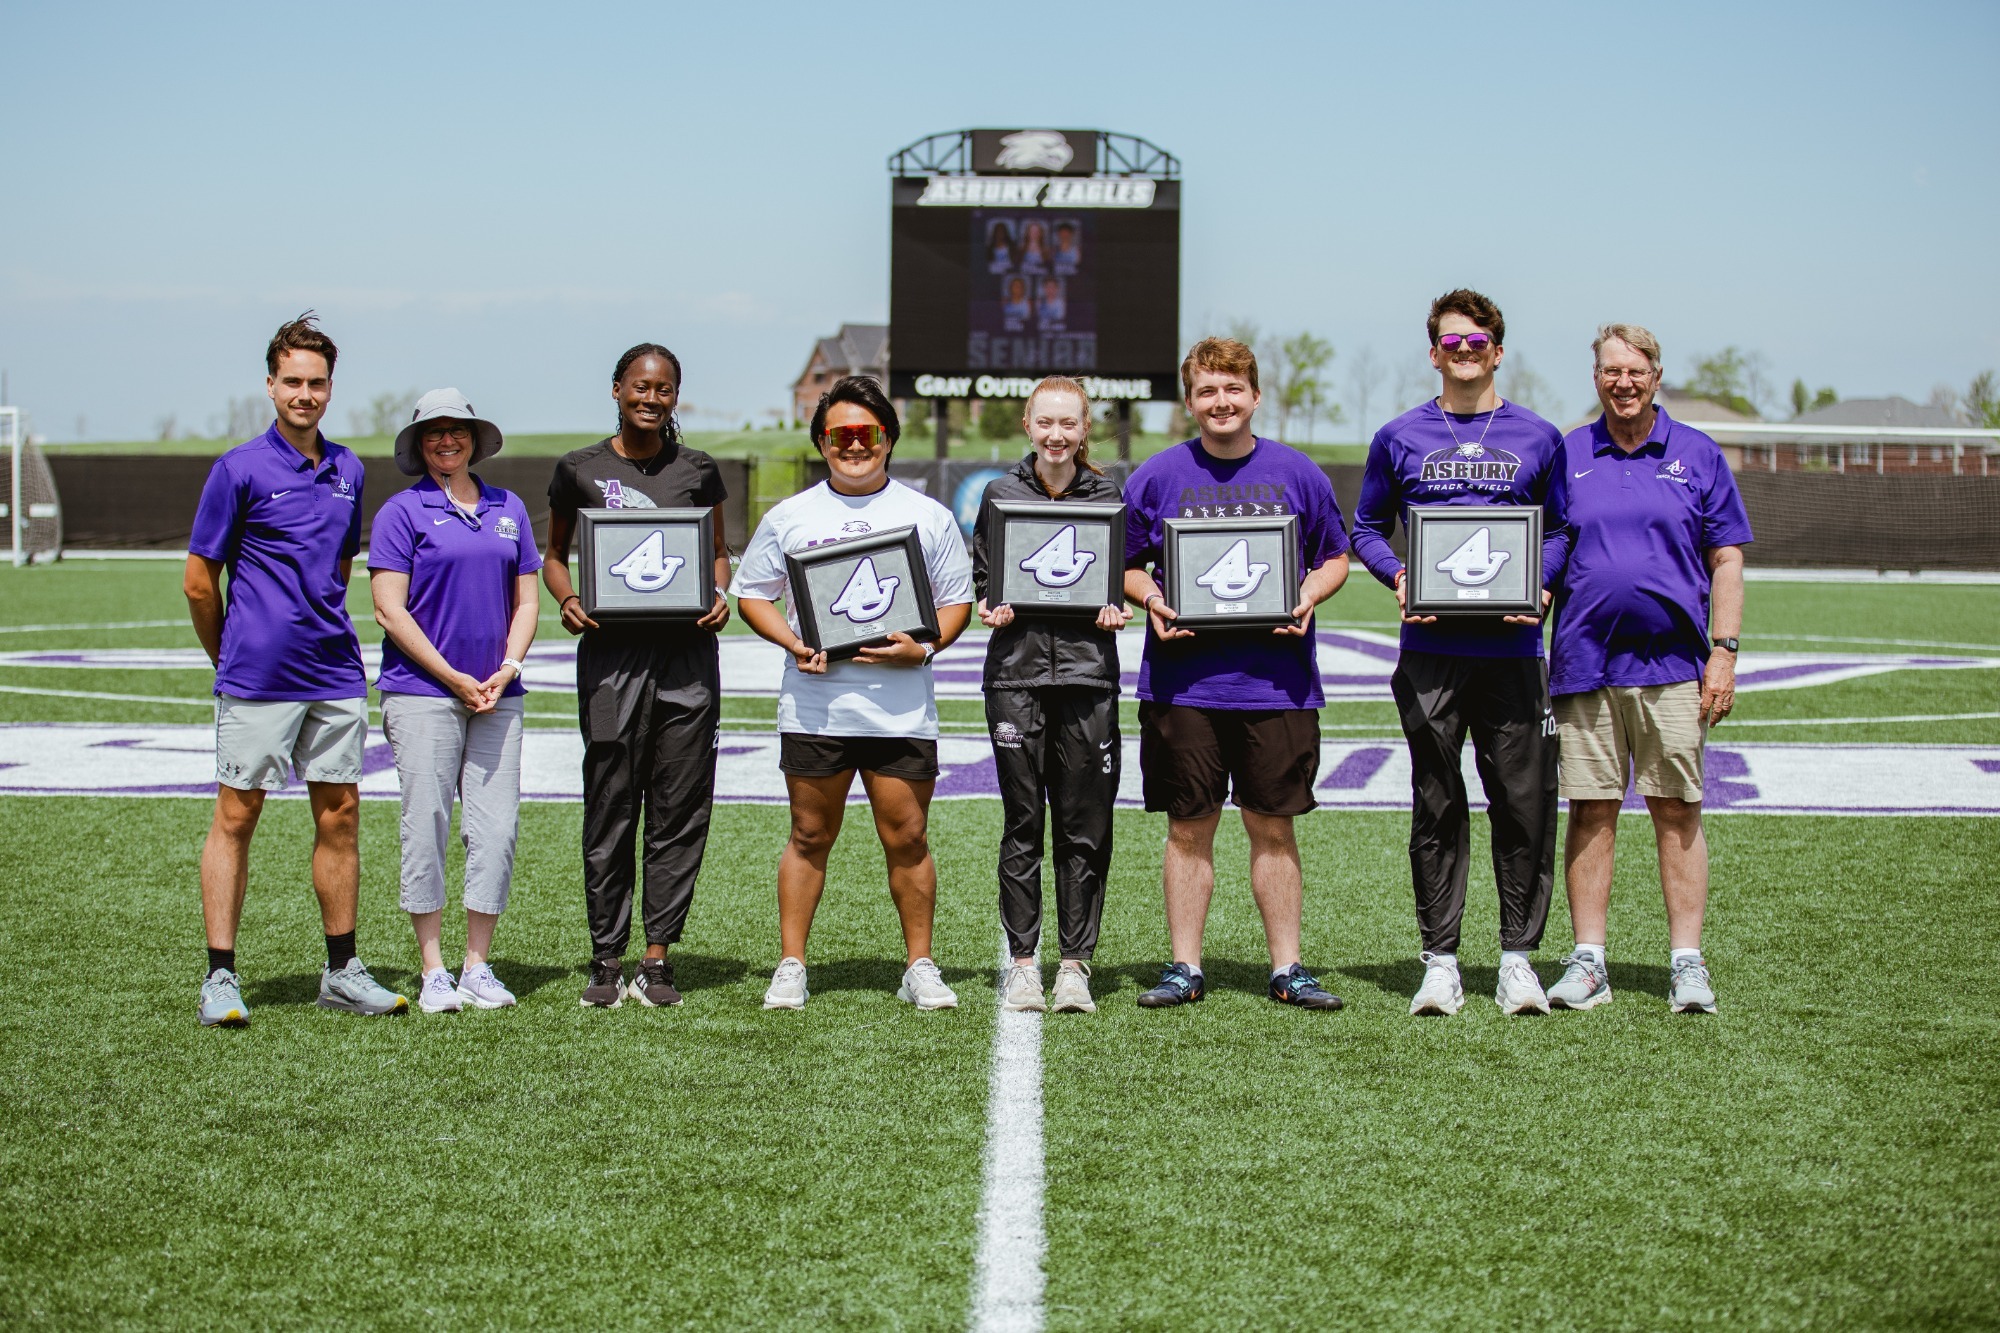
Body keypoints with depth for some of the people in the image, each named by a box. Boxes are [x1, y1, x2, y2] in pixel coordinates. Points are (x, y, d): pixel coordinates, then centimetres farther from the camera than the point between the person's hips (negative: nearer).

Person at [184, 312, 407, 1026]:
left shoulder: (348, 472, 10)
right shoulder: (239, 469, -6)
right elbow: (199, 582, -2)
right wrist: (232, 659, 7)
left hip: (336, 674, 5)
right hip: (257, 680, -5)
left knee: (340, 816, 7)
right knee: (236, 816, -1)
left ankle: (342, 971, 15)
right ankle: (220, 979, 2)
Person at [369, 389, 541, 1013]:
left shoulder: (508, 509, 14)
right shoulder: (402, 512, 0)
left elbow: (527, 600, 15)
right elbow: (390, 611, -6)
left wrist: (507, 668, -2)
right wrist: (455, 679, -9)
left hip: (498, 697, 4)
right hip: (422, 692, -4)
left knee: (496, 828, 1)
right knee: (427, 826, -3)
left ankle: (479, 967, 9)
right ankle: (433, 972, 4)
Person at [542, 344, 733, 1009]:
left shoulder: (697, 470, 10)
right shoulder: (580, 471, 7)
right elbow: (553, 554, 16)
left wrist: (719, 595, -2)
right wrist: (567, 599, -4)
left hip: (687, 652, 1)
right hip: (611, 652, -1)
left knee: (679, 809, 1)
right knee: (610, 810, 0)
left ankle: (657, 956, 8)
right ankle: (607, 959, 7)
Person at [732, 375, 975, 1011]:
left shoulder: (928, 516, 8)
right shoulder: (788, 517, 9)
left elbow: (956, 600, 10)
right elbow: (752, 593, 13)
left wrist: (923, 648, -9)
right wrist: (793, 643, -5)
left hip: (901, 709, 0)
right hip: (814, 706, 0)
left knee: (906, 839, 2)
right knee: (809, 838, 6)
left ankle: (920, 966, 13)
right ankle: (790, 966, 13)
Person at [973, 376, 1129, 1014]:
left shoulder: (1108, 496, 8)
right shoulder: (1001, 494, 8)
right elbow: (981, 578, 13)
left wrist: (1113, 609, -5)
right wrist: (993, 608, -7)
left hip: (1088, 669, 0)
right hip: (1017, 670, 0)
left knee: (1084, 828, 1)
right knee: (1023, 823, 3)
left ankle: (1075, 963, 8)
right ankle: (1021, 961, 9)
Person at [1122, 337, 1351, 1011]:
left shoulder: (1297, 474, 5)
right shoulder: (1157, 476, 4)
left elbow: (1335, 558, 13)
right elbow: (1126, 564, 11)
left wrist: (1307, 597, -7)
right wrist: (1150, 598, -9)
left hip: (1276, 680, 0)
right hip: (1182, 679, 0)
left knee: (1273, 826, 5)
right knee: (1189, 827, 4)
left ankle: (1288, 968, 12)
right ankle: (1185, 968, 13)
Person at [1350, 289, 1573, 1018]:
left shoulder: (1538, 438, 9)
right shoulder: (1399, 438, 9)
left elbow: (1560, 530, 14)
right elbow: (1367, 529, 14)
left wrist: (1539, 582, -5)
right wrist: (1398, 576, -5)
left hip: (1513, 648, 0)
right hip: (1431, 650, 0)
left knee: (1525, 805, -1)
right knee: (1436, 806, 3)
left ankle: (1519, 956, 8)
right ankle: (1440, 959, 9)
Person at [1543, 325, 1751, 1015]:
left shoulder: (1697, 455, 7)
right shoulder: (1566, 456, 9)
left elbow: (1726, 559, 6)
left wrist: (1724, 651, -2)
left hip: (1673, 664, -1)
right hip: (1584, 665, 1)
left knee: (1678, 812, 0)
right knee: (1590, 811, 2)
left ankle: (1686, 964, 5)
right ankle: (1587, 963, 8)